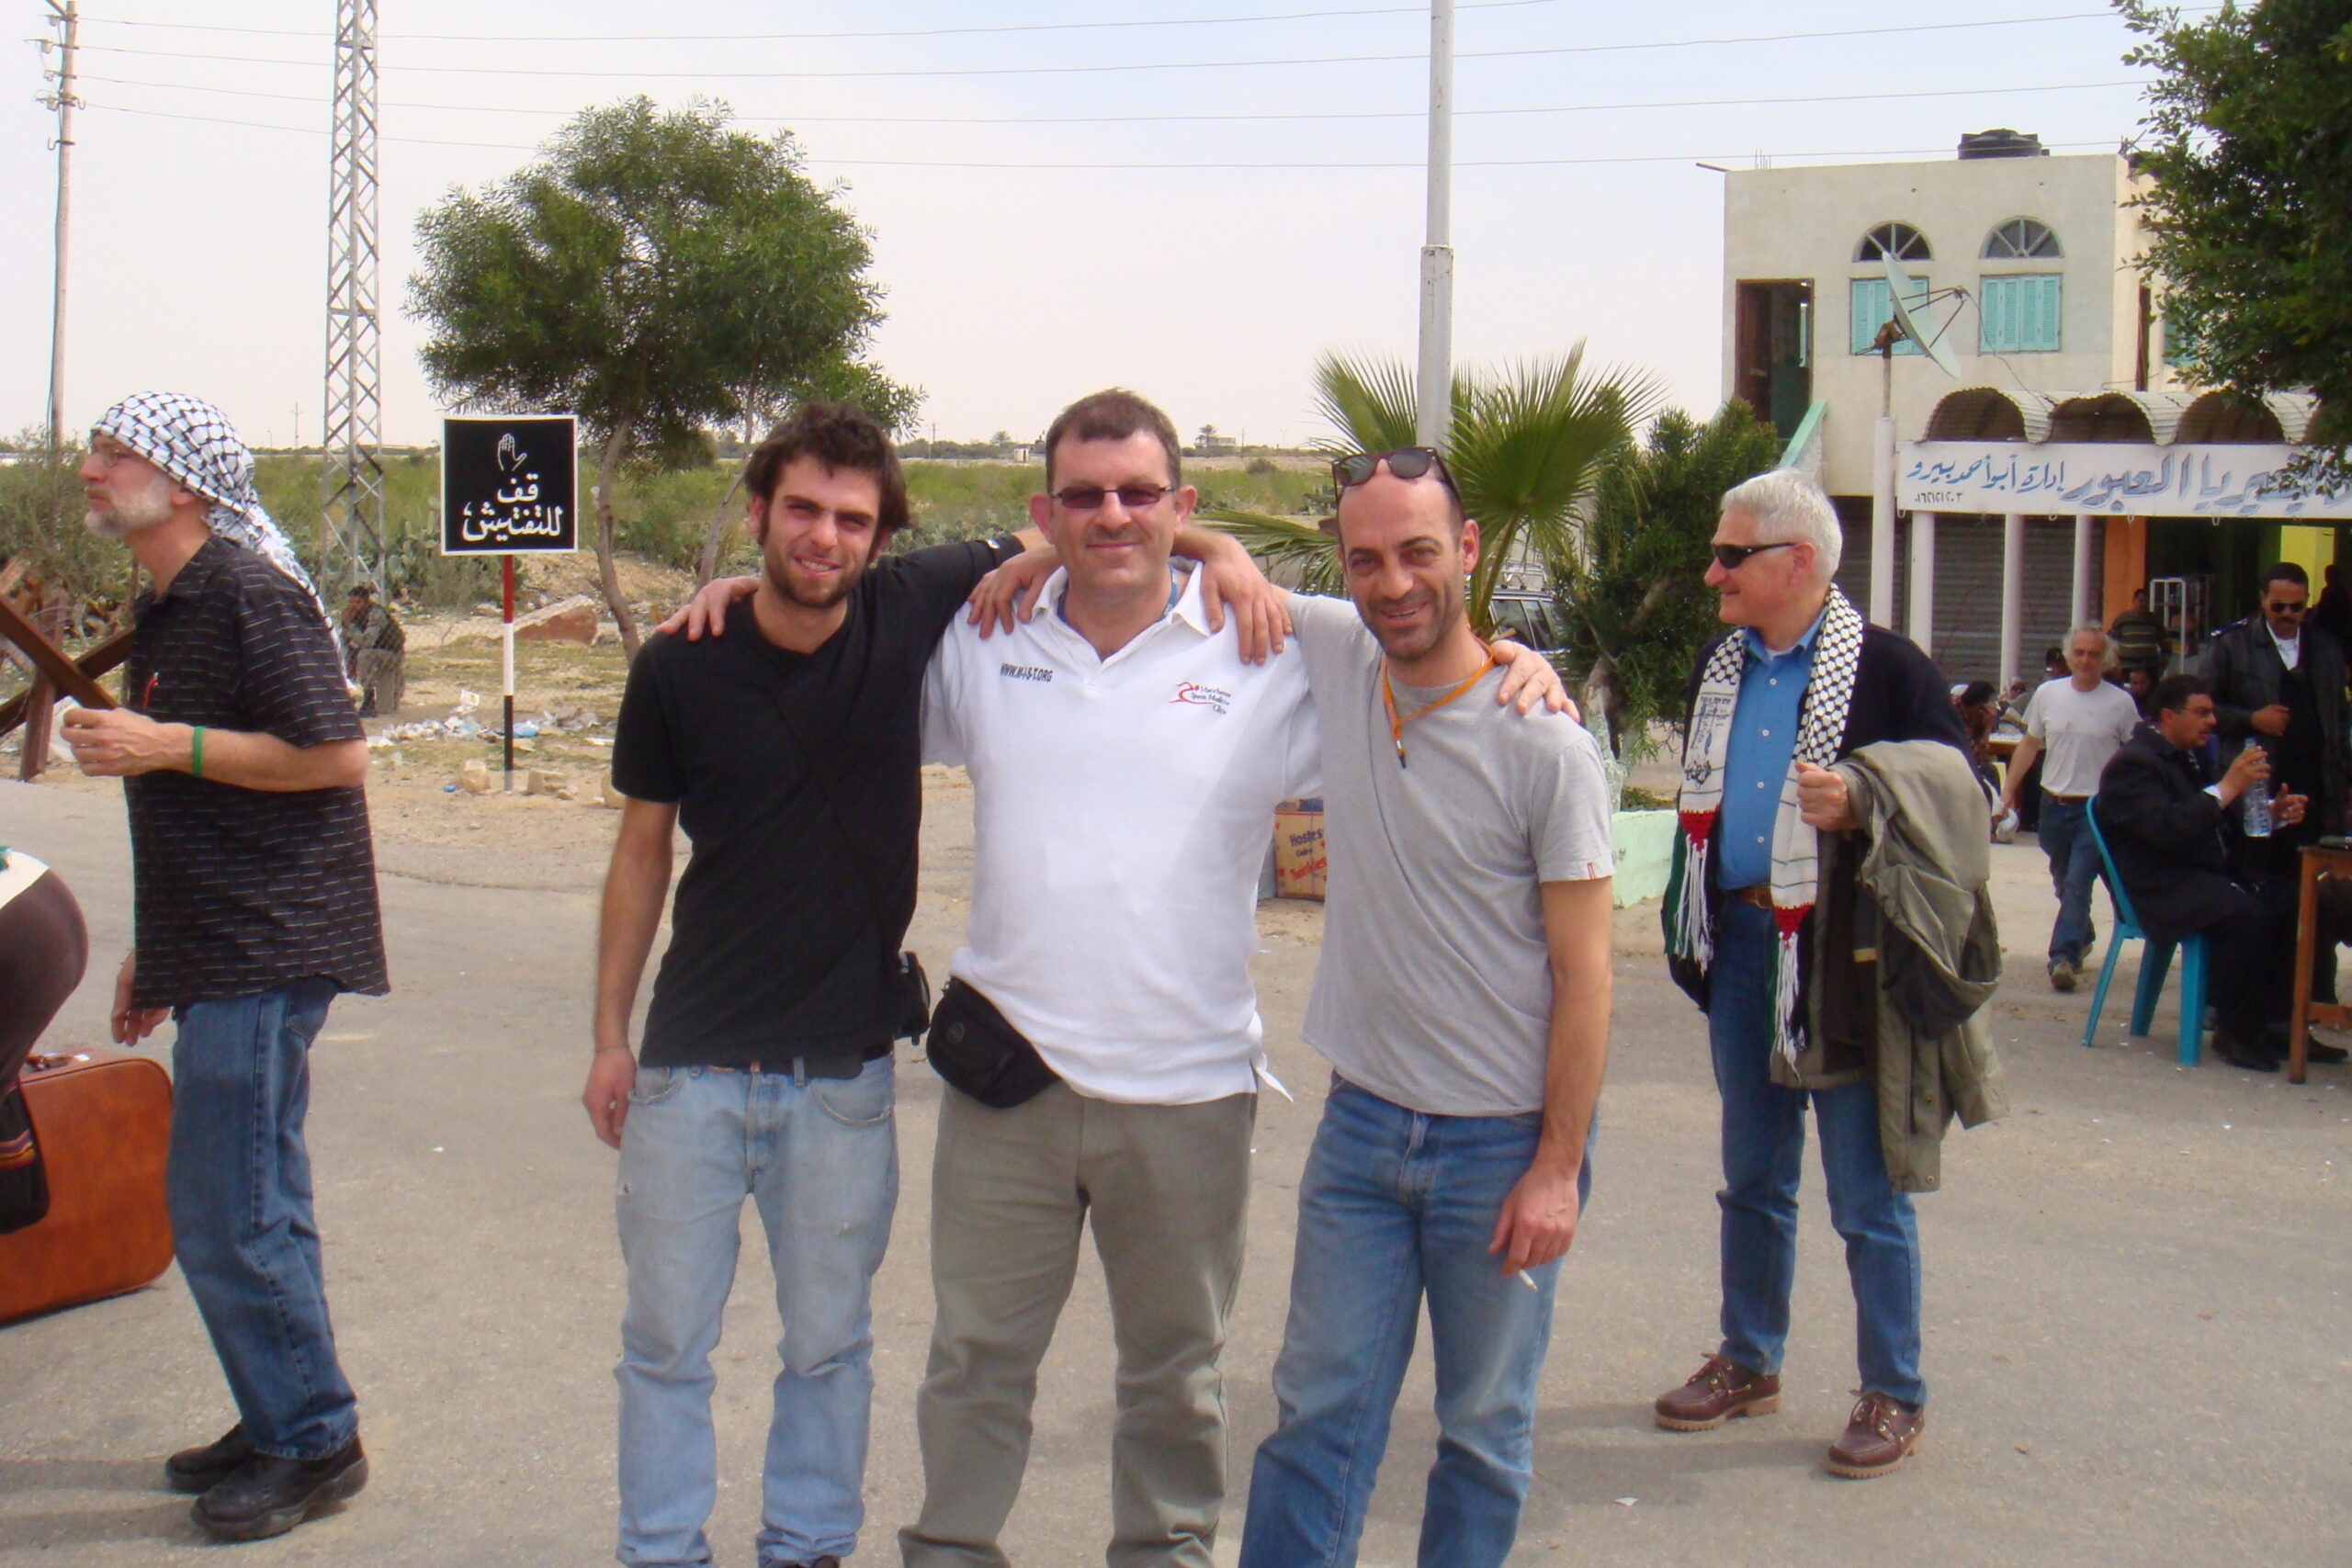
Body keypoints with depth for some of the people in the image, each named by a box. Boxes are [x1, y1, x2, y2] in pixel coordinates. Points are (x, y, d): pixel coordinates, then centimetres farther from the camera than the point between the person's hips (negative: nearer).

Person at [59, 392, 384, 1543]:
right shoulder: (162, 608, 17)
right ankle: (279, 1427, 27)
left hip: (268, 953, -10)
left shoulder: (252, 598, -13)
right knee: (245, 1209, 16)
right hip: (220, 960, 10)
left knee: (228, 1214, -7)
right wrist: (153, 954, 23)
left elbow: (335, 756, -19)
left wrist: (164, 746, -20)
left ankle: (315, 1446, 5)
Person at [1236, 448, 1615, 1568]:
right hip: (1363, 1126, 4)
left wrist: (1556, 1169, -13)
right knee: (1319, 1411, 9)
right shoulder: (1334, 656, -2)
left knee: (1485, 1429, 12)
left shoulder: (1544, 746, -16)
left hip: (1503, 1142, -4)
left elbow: (1584, 976, -12)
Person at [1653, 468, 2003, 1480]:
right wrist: (1692, 924, 13)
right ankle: (1749, 1361, 31)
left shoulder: (1887, 669, -10)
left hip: (1842, 956, -6)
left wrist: (1860, 804, -24)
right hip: (1741, 945, 6)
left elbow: (1961, 798, -9)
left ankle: (1895, 1396, 15)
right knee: (1752, 1177, 17)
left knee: (1866, 1192, 2)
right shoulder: (1720, 668, 10)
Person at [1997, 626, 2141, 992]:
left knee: (2078, 884, -14)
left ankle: (2063, 957, -19)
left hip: (2096, 809, -4)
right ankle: (2082, 936, 41)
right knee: (2064, 883, 18)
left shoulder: (2121, 703, -4)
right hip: (2054, 804, 4)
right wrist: (2009, 789, 9)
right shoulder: (2048, 694, 5)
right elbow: (2030, 745, 13)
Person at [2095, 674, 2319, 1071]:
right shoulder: (2133, 763, -12)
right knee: (2245, 914, -31)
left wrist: (2272, 812, 9)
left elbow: (2218, 824, 26)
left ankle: (2274, 1021, -1)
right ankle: (2234, 1032, -17)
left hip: (2203, 877, 10)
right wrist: (2226, 788, -24)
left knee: (2287, 902, -8)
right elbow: (2165, 828, -27)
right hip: (2159, 891, -10)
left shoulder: (2189, 756, 19)